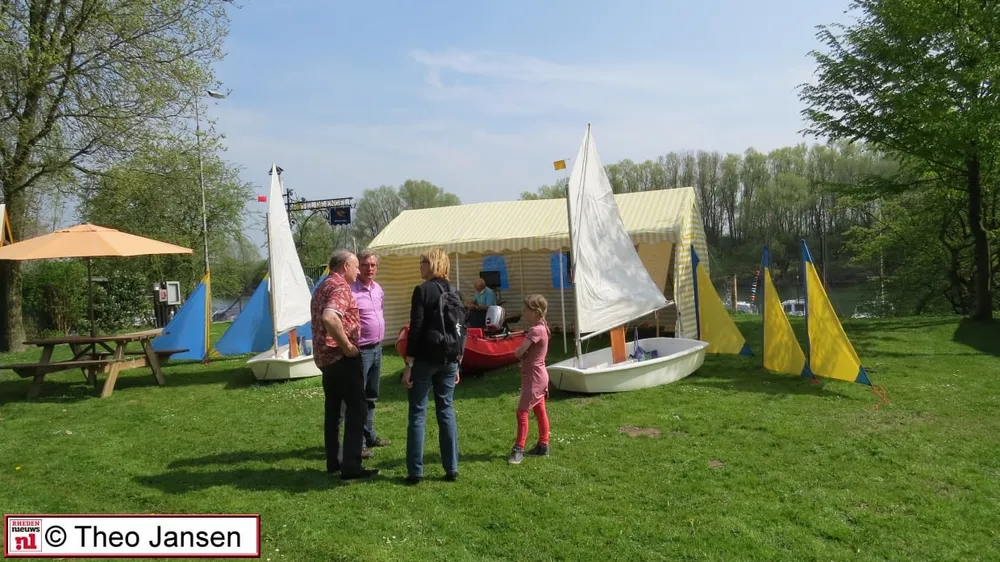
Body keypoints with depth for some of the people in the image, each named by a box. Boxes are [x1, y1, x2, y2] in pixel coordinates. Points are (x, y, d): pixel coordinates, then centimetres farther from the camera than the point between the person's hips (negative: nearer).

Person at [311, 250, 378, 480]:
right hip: (343, 357, -10)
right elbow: (329, 318, -33)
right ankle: (351, 466, -5)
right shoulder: (340, 287, -15)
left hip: (325, 356, 10)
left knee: (333, 409, 14)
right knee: (355, 409, -5)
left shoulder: (322, 287, 16)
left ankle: (333, 462, 21)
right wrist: (347, 345, -24)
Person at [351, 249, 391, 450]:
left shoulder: (378, 289, 11)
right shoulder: (350, 290, -16)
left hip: (377, 348, 9)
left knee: (371, 396, 18)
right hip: (361, 350, -9)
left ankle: (369, 435, 29)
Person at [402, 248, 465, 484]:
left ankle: (415, 472, 6)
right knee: (446, 411, 11)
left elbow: (416, 329, -14)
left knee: (417, 413, 3)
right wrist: (457, 364, 17)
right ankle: (452, 469, 14)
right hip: (449, 360, 6)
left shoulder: (423, 290, -10)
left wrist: (408, 364, -10)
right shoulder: (455, 292, 9)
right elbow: (461, 330, 11)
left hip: (425, 360, -6)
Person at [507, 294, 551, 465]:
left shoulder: (536, 330, -22)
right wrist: (522, 351, -10)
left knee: (522, 412, -6)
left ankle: (518, 449, -2)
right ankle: (543, 446, 24)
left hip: (533, 377, -10)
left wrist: (517, 350, -6)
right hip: (539, 375, 10)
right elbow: (527, 351, 10)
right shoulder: (542, 328, 9)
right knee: (540, 412, 15)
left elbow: (518, 352, -27)